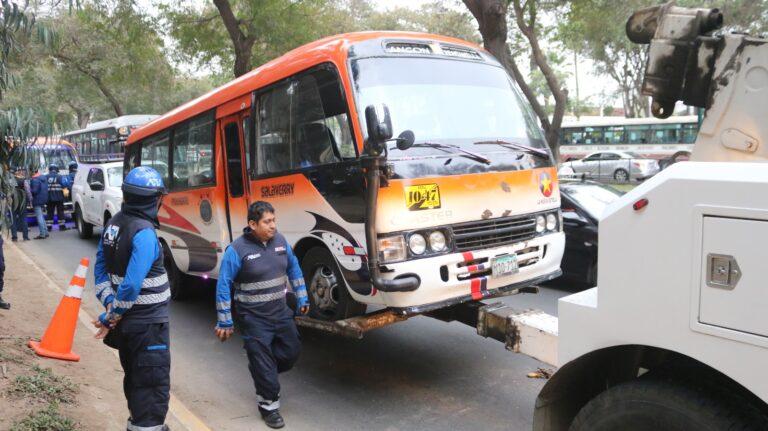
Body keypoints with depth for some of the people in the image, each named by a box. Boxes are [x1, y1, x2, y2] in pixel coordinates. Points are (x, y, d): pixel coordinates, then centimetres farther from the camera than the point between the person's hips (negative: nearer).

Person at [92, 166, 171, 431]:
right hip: (148, 323, -9)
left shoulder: (113, 223, 4)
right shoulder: (144, 233, -22)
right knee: (154, 386, 0)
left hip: (126, 320, 9)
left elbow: (100, 269, 9)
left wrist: (109, 303, 2)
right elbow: (132, 284, -26)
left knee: (134, 377, 24)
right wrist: (111, 317, -14)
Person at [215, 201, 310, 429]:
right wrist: (224, 322, -11)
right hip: (253, 316, -5)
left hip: (280, 310, 6)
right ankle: (269, 405, 20)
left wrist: (302, 299, 13)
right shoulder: (237, 249, -17)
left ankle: (263, 375, 39)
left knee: (291, 351, 13)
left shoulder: (280, 241, 0)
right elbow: (223, 286, -13)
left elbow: (294, 269, 12)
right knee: (262, 361, 1)